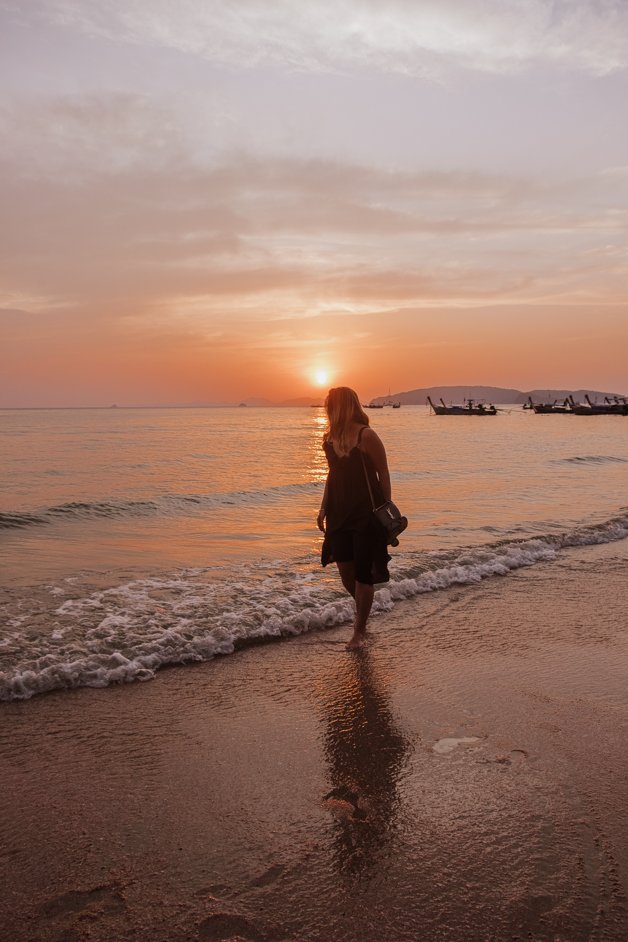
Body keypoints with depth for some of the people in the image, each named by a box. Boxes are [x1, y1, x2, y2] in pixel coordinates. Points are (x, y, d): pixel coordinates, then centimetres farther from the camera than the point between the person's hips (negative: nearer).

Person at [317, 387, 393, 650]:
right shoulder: (330, 438, 5)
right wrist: (324, 509, 15)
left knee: (363, 573, 1)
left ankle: (359, 630, 15)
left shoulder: (367, 436, -14)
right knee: (345, 570, 10)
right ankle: (362, 610, 39)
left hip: (368, 514, -6)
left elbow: (384, 475, -9)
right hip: (340, 513, 6)